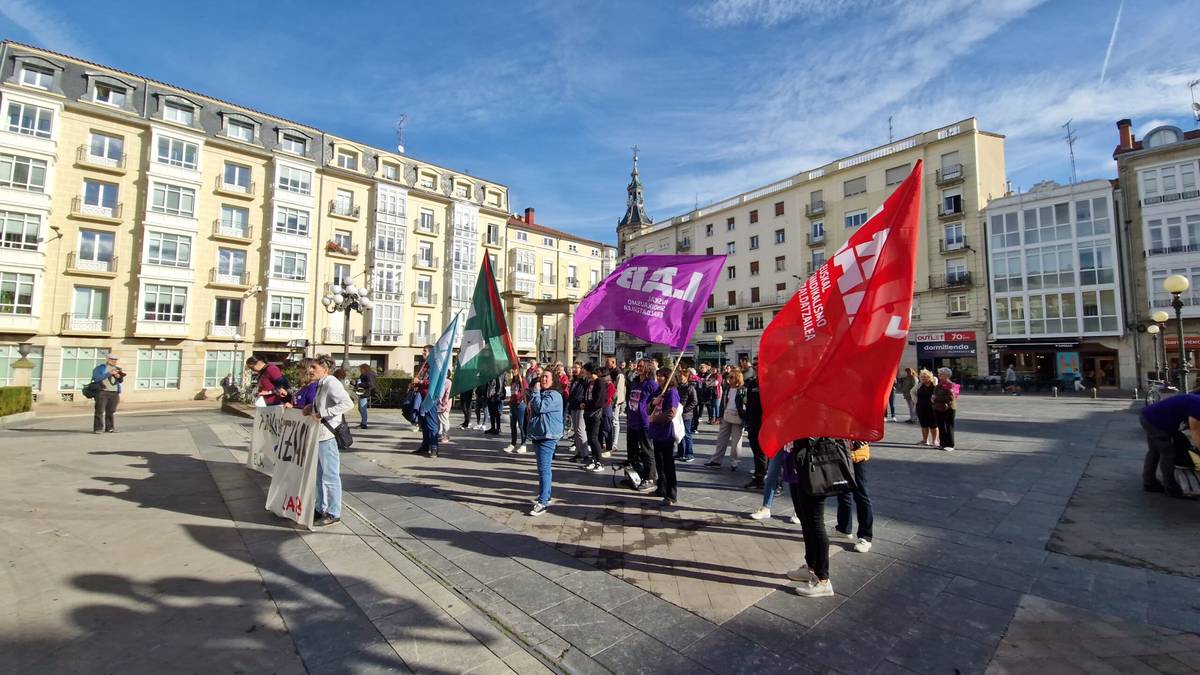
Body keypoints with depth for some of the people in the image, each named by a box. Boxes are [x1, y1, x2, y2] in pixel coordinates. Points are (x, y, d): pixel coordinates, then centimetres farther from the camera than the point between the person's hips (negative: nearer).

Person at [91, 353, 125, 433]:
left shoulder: (117, 369, 14)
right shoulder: (99, 368, 2)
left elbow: (120, 381, 11)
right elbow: (97, 378, -12)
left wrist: (119, 377, -10)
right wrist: (109, 373, -18)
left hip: (114, 393, 4)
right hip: (102, 392, -4)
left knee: (111, 411, 5)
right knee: (100, 411, -5)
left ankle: (110, 428, 8)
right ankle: (98, 428, -1)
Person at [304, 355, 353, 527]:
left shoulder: (331, 383, -15)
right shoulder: (321, 385, 15)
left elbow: (347, 403, -27)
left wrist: (323, 413, -26)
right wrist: (311, 408, 12)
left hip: (328, 436, -10)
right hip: (319, 435, 10)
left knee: (330, 476, 0)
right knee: (319, 476, 19)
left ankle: (333, 513, 11)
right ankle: (321, 509, 33)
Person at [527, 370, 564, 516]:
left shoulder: (554, 395, -11)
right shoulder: (539, 393, 17)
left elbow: (540, 407, -22)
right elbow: (532, 408, 28)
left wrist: (535, 392, -11)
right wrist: (531, 406, 6)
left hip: (548, 436, -9)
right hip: (537, 434, 9)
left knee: (544, 468, -13)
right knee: (544, 467, 16)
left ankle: (543, 502, -11)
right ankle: (546, 496, 27)